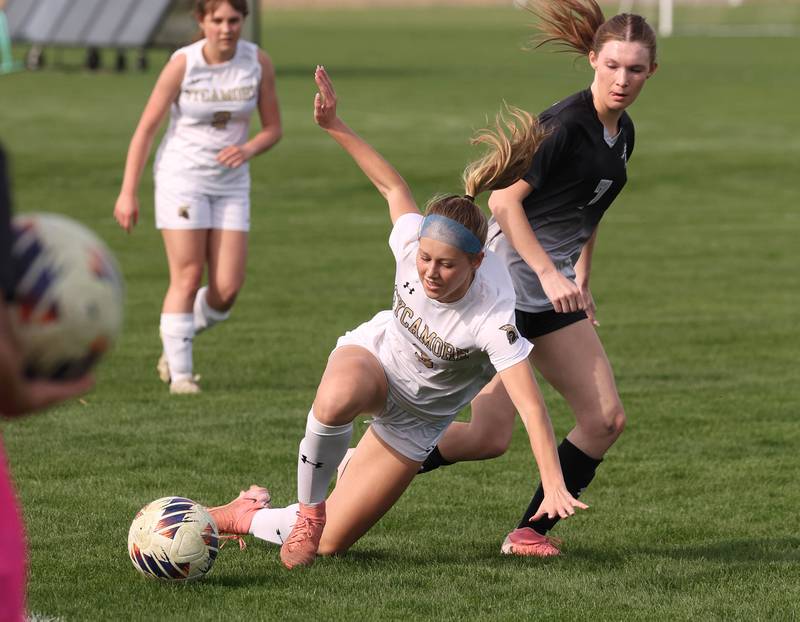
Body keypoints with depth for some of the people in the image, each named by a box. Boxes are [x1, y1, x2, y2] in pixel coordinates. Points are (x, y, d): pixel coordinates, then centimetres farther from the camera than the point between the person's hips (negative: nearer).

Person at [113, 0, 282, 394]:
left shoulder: (258, 62, -3)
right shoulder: (182, 64, -13)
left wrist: (248, 149, -18)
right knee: (187, 280, -9)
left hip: (231, 183, 4)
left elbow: (273, 128, 5)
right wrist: (128, 193, -11)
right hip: (181, 176, -4)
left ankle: (175, 344, 22)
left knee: (227, 289, -4)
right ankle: (178, 373, 1)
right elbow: (145, 128, -8)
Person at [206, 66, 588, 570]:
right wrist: (337, 127, -6)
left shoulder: (493, 317, -37)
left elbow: (531, 406, -42)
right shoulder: (414, 241, -26)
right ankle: (307, 508, -17)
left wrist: (555, 488, -51)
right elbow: (393, 185, -4)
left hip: (416, 419, -1)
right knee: (337, 398, -41)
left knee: (324, 544, -2)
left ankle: (245, 515, 29)